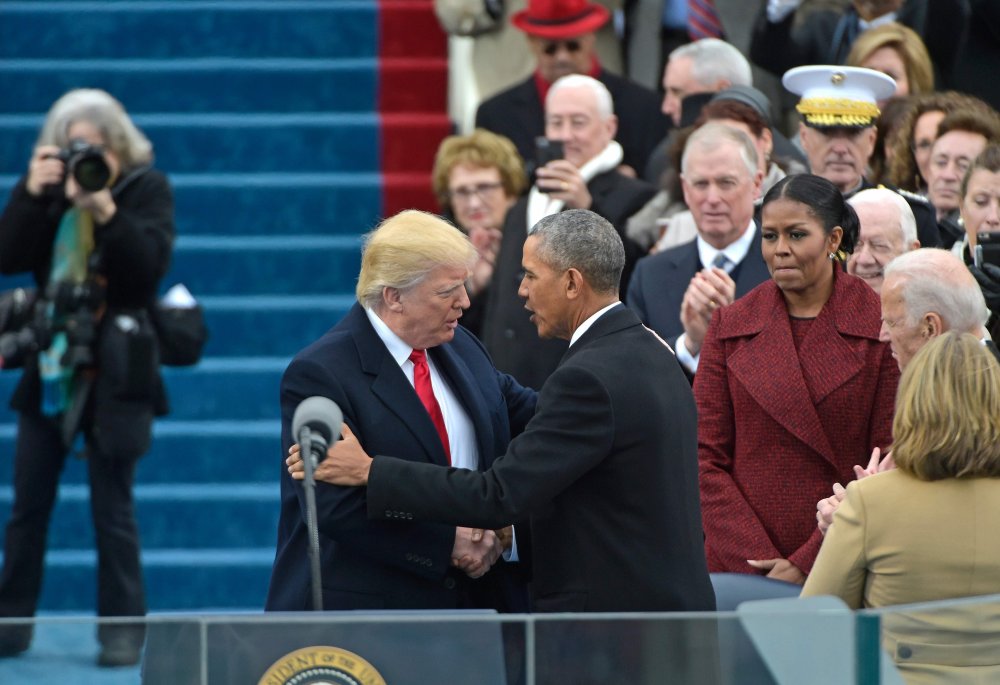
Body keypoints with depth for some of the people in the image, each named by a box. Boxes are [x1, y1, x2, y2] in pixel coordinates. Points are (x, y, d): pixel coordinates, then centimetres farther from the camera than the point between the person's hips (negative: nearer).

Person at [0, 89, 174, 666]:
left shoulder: (147, 189, -2)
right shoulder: (50, 189, 5)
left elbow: (149, 267, -15)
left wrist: (106, 210, -25)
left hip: (114, 373, -4)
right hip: (50, 367, 4)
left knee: (113, 508, -3)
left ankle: (123, 628, 4)